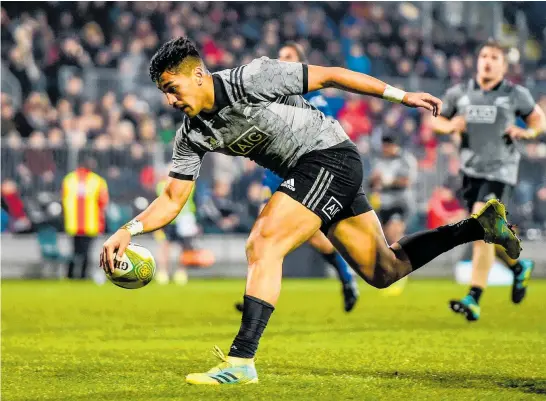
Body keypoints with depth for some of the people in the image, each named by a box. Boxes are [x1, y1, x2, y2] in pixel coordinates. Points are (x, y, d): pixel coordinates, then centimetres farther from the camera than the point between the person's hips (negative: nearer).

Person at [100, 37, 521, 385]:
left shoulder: (249, 79, -20)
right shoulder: (192, 134, 1)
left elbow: (329, 76, -13)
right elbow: (172, 199, 3)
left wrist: (401, 95, -10)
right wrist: (129, 231, -15)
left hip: (330, 155, -9)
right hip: (309, 174, 9)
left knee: (263, 244, -22)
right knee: (384, 270, 14)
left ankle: (241, 361, -24)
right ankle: (480, 225, 26)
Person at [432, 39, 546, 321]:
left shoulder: (516, 94, 2)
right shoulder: (459, 93, 8)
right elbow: (436, 118, 18)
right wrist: (450, 126, -5)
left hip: (500, 171, -4)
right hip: (471, 170, 4)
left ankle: (474, 299, -21)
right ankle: (519, 267, 42)